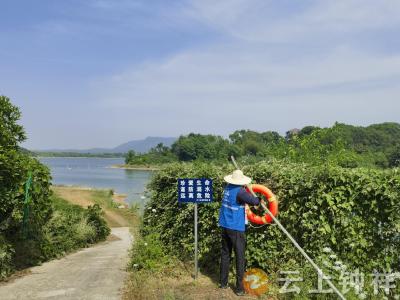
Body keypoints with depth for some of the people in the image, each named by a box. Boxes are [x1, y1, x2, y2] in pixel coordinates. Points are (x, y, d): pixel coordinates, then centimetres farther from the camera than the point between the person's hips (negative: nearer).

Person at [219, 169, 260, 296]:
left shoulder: (228, 187, 5)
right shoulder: (239, 191, -17)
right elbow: (254, 201, -22)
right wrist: (258, 199, -1)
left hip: (225, 226, 7)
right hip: (236, 228, -7)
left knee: (225, 254, 15)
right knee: (239, 257, 2)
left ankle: (223, 283, 23)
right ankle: (239, 288, 5)